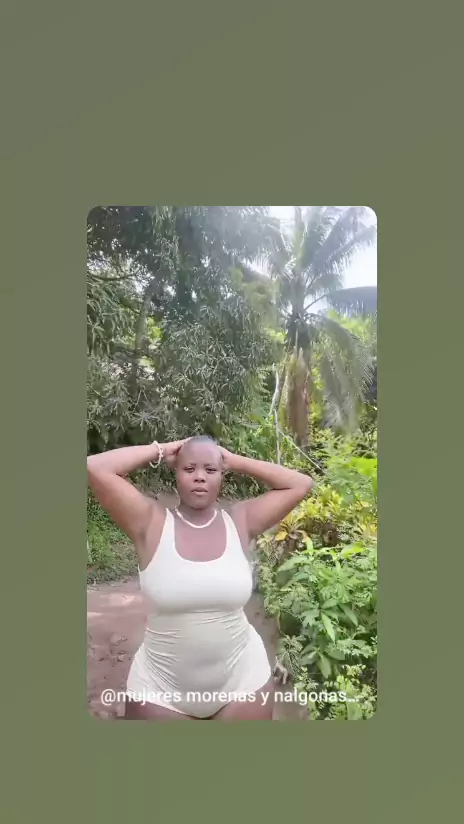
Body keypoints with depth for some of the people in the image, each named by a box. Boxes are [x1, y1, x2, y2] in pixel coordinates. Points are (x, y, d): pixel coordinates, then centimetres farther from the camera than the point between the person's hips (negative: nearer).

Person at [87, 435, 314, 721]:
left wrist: (235, 461, -7)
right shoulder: (152, 523, -12)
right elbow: (94, 467, -21)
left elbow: (301, 484, -8)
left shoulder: (241, 521, -7)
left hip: (242, 681, 2)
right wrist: (161, 451, -12)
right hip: (160, 689, -1)